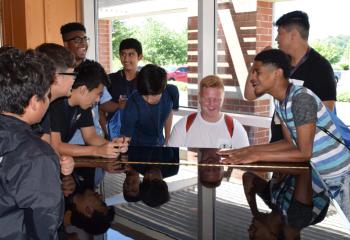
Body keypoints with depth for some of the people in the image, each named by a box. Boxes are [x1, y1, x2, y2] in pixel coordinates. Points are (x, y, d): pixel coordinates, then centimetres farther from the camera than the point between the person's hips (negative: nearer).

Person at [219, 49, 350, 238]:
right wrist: (249, 150, -5)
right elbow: (290, 143, 3)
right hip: (318, 171, 8)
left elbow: (304, 152, -25)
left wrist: (257, 156, -24)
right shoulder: (279, 102, 0)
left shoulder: (302, 99, -26)